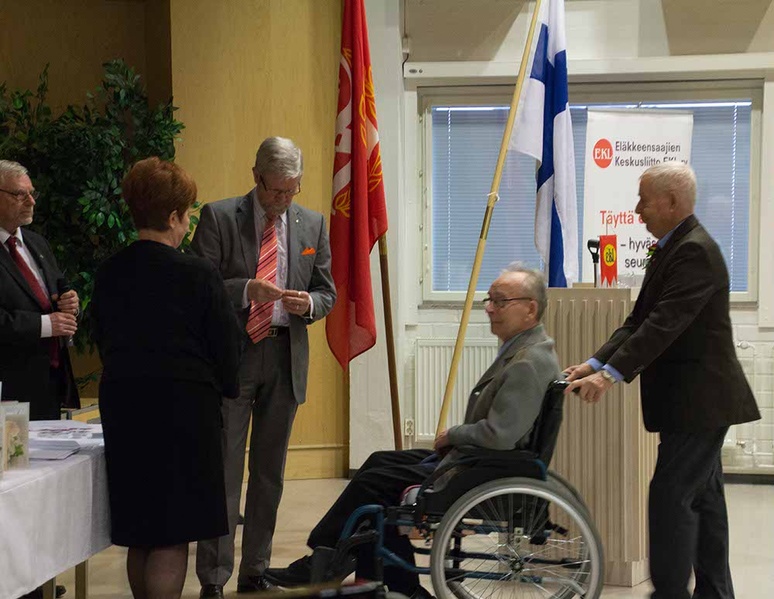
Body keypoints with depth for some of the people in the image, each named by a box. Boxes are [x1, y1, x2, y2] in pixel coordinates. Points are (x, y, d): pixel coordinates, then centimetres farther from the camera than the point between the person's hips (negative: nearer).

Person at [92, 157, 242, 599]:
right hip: (184, 409, -5)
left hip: (123, 408, 6)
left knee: (140, 536, 15)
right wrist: (227, 388, 12)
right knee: (173, 536, -1)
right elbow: (225, 344, -7)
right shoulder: (198, 275, -13)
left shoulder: (108, 274, 2)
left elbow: (103, 340, 12)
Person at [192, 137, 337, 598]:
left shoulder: (312, 224, 8)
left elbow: (327, 294, 13)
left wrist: (308, 303, -10)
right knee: (223, 471, -5)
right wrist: (247, 290, -22)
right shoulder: (219, 217, -3)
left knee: (270, 473, 11)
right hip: (231, 356, -4)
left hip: (286, 358, 4)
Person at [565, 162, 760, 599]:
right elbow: (640, 321, 11)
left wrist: (612, 374, -30)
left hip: (699, 399, -10)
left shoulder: (695, 251, -18)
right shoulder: (673, 248, 14)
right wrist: (595, 363, 1)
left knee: (671, 495, -9)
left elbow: (664, 325, -27)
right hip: (693, 399, 10)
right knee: (703, 497, 14)